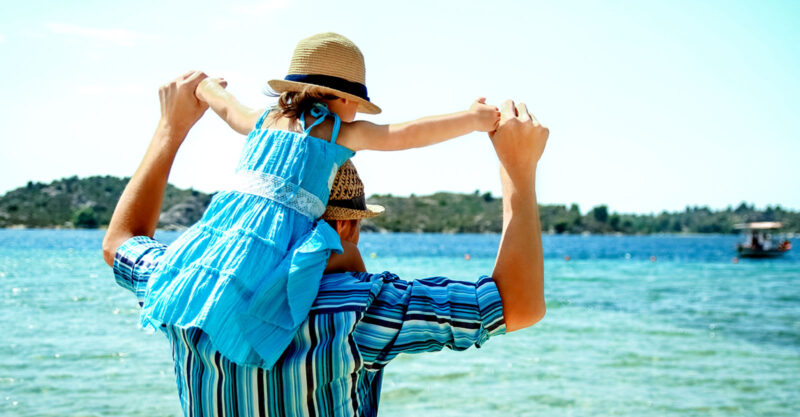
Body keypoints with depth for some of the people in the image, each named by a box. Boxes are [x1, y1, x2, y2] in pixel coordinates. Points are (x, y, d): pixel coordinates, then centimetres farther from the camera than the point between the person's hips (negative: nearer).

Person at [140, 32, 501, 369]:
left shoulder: (263, 120, 25)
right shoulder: (339, 132, 9)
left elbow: (225, 105, 45)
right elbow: (404, 135, 2)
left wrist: (208, 86, 68)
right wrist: (472, 118, 7)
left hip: (229, 212, 6)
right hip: (278, 232, -6)